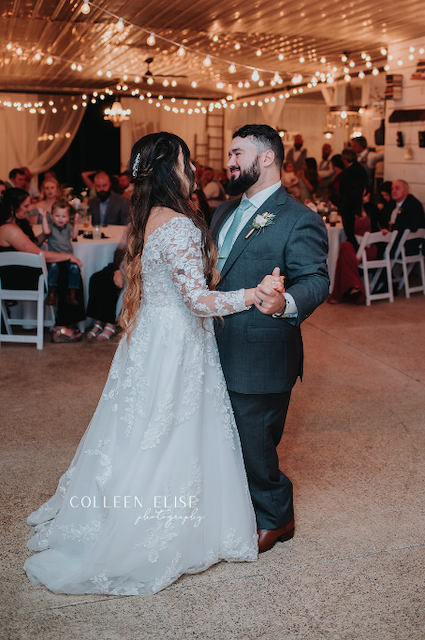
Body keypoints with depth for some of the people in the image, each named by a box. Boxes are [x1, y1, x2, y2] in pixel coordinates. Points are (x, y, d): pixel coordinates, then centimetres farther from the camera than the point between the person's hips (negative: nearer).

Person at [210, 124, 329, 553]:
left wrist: (286, 302, -44)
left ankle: (273, 519, 30)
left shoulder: (299, 220, -14)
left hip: (260, 360, -8)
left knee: (254, 449, 5)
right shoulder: (226, 211, 13)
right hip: (221, 355, 8)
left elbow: (315, 280, -23)